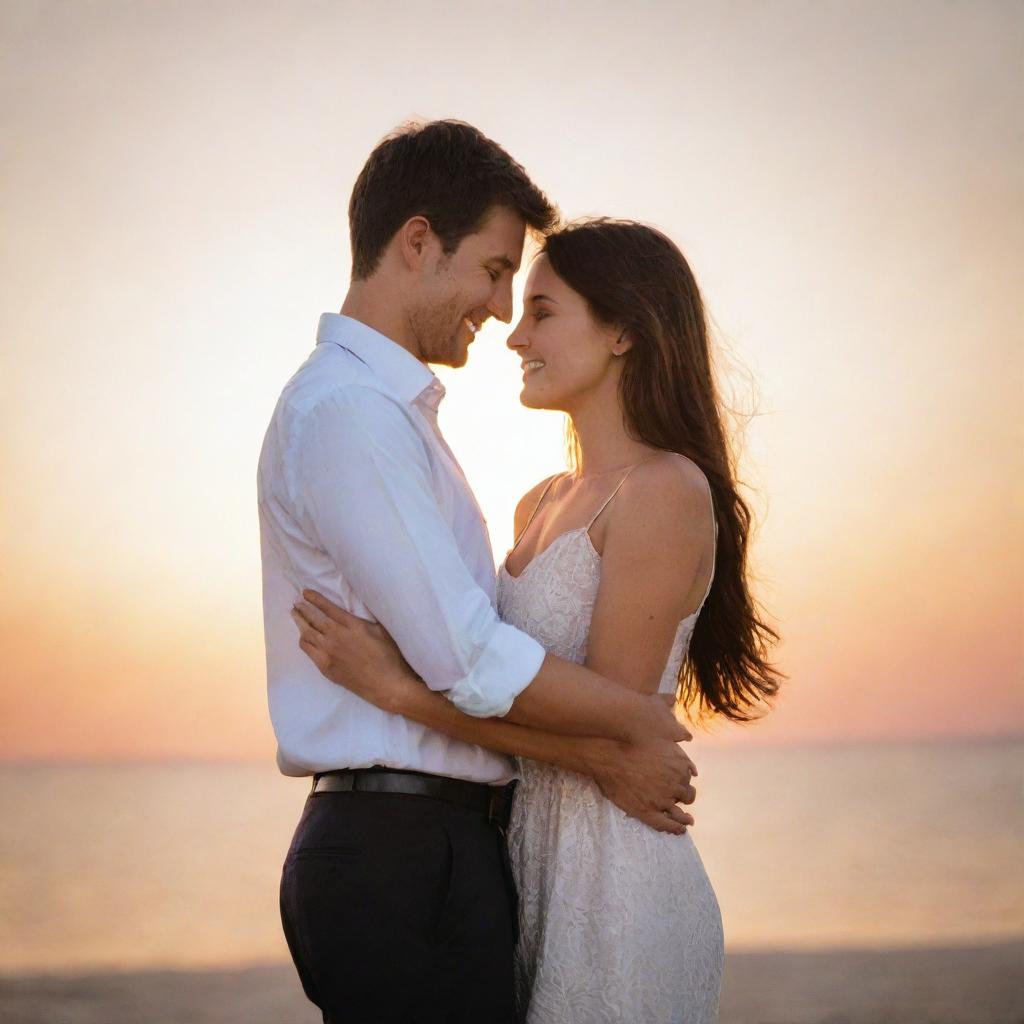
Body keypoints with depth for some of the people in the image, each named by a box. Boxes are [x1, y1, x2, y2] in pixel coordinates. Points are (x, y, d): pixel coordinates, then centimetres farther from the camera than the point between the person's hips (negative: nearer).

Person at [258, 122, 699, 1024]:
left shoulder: (391, 410, 18)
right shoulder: (347, 412, -14)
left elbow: (464, 654, 12)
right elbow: (469, 663, -19)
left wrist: (602, 755, 0)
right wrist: (636, 726, -7)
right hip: (406, 861, -10)